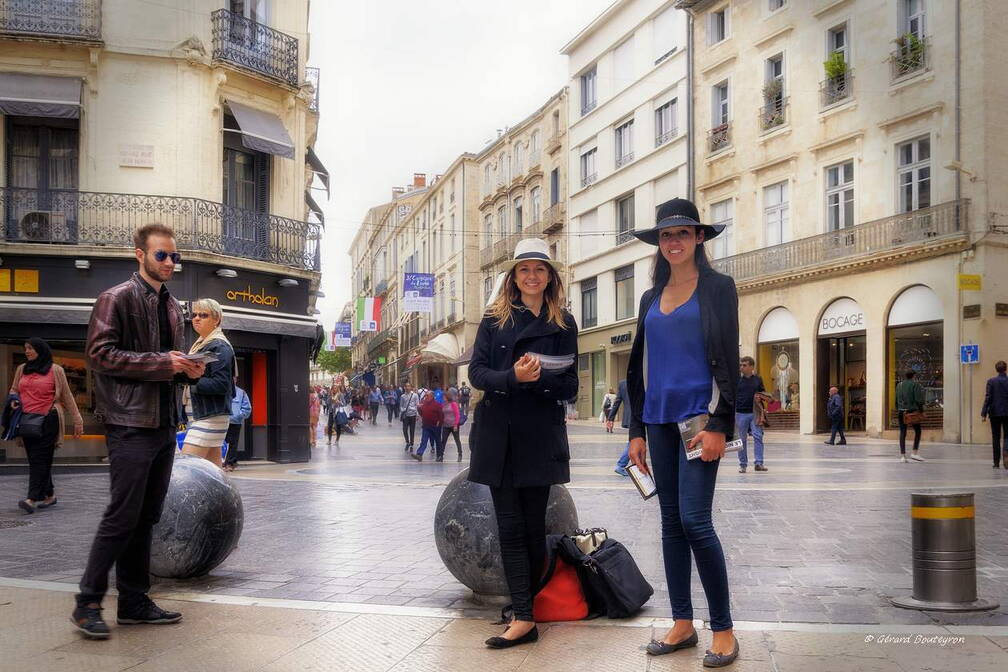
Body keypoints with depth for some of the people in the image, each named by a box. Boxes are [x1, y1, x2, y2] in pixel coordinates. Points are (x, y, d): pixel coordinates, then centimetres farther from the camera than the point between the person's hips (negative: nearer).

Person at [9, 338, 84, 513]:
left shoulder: (55, 370, 2)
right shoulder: (22, 369, 14)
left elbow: (67, 396, 4)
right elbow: (14, 390, 27)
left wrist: (77, 421, 4)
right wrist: (13, 400, 2)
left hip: (47, 420, -5)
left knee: (39, 459, -11)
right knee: (35, 459, 8)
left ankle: (32, 499, -18)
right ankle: (49, 495, 19)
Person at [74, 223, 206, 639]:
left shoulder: (173, 308, 18)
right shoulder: (116, 299, -5)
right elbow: (99, 354, -14)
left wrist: (186, 370, 5)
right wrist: (162, 363, -18)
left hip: (165, 424, 8)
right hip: (131, 424, -8)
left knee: (146, 517, 11)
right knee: (122, 516, -7)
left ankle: (134, 603, 18)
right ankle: (88, 603, 4)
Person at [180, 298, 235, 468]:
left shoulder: (220, 346, -10)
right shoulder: (199, 345, 18)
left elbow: (221, 384, -19)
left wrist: (190, 380, -22)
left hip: (211, 415, -9)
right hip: (198, 414, 9)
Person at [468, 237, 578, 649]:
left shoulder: (563, 323, 6)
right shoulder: (494, 318, 8)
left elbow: (569, 386, 4)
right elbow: (476, 372, 0)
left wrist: (538, 378, -16)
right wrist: (512, 376, -19)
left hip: (540, 436, -1)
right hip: (498, 435, 1)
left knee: (533, 525, 2)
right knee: (510, 527, -1)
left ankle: (527, 606, 13)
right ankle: (524, 619, 1)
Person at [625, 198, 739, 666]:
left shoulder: (718, 288, 1)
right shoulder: (651, 298, 15)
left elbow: (727, 358, -6)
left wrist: (719, 424, -15)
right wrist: (637, 430, 11)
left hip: (699, 414, -5)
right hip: (660, 419, 6)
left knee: (695, 520, -12)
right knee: (671, 522, 7)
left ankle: (723, 630, 0)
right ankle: (682, 625, 16)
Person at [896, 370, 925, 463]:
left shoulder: (899, 385, 13)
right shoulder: (915, 384, -2)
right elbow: (918, 398, -9)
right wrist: (921, 410, -3)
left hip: (901, 411, 4)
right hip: (912, 410, -4)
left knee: (902, 433, 4)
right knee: (917, 431, 7)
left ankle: (902, 456, -1)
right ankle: (914, 453, -3)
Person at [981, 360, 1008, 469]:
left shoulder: (991, 381, -6)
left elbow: (988, 398, -8)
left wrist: (984, 413, -6)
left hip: (995, 413, 0)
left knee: (996, 437, 8)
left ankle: (996, 462, 10)